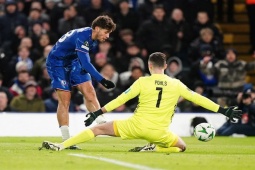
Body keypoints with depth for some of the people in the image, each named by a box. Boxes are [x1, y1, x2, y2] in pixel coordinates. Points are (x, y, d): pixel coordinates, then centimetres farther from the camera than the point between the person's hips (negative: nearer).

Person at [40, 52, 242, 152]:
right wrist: (224, 111, 9)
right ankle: (153, 148, -3)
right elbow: (198, 99, 3)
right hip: (159, 132, 1)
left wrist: (98, 113, 2)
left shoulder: (143, 82, -1)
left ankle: (60, 146, -5)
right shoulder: (176, 85, 3)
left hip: (136, 126, -1)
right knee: (181, 147, 25)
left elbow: (120, 99, -2)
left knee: (98, 129, 7)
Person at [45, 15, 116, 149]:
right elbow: (86, 63, -38)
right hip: (57, 62, -8)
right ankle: (66, 140, -13)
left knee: (89, 92, -8)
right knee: (65, 99, -13)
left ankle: (101, 123, -11)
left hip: (73, 61, 8)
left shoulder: (93, 38, -4)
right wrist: (102, 80, -41)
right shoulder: (82, 37, -32)